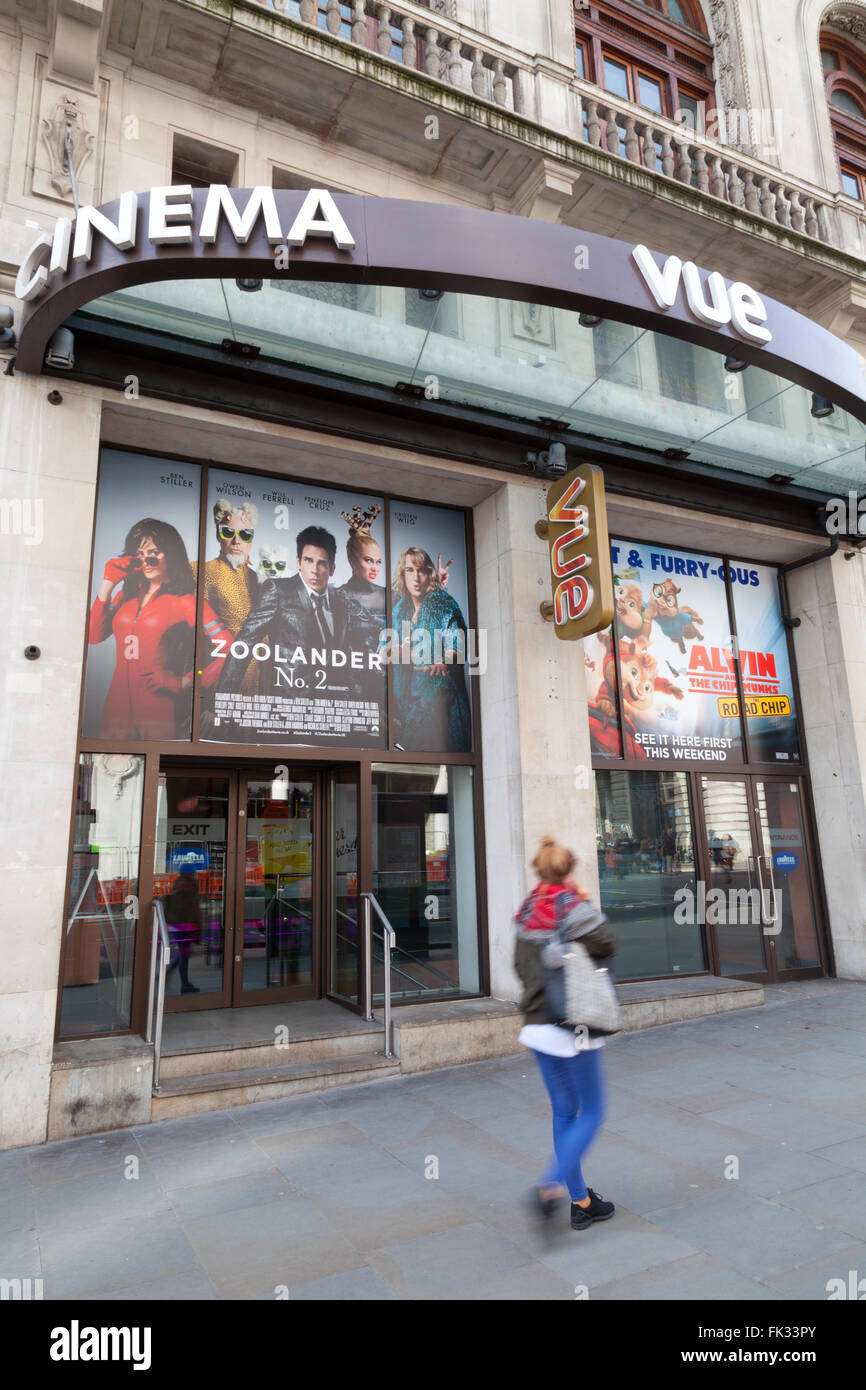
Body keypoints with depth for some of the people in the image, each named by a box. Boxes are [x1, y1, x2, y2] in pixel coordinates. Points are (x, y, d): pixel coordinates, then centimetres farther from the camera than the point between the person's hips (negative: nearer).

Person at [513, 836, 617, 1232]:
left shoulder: (525, 915, 3)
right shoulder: (574, 909, -16)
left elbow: (520, 965, 8)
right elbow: (606, 945, -13)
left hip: (537, 1026, 6)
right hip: (574, 1029, -6)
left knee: (563, 1112, 17)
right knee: (591, 1113, 9)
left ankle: (581, 1202, 25)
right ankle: (551, 1185, -5)